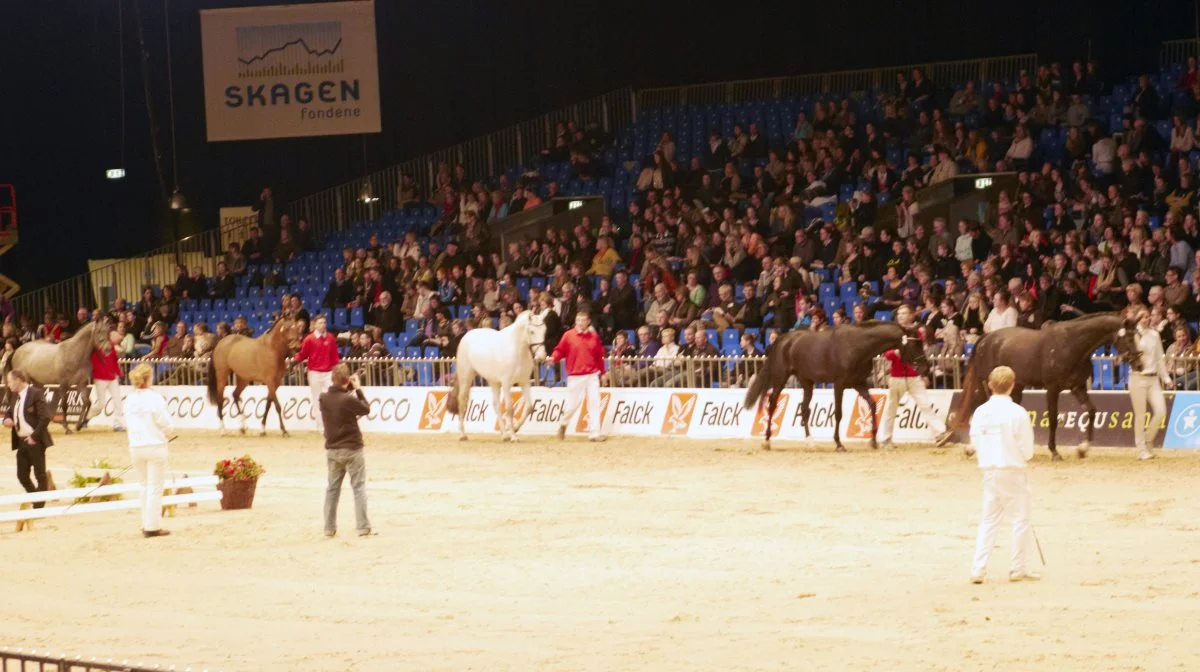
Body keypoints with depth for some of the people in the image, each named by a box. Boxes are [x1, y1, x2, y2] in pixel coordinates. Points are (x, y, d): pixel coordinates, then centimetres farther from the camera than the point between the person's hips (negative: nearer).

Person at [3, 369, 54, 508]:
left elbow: (46, 417, -18)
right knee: (22, 475, 10)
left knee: (40, 475, 0)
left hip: (35, 441, -8)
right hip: (22, 442, 8)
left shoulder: (36, 394, -12)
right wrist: (7, 420, 3)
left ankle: (39, 506, 6)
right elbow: (10, 413, 27)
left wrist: (35, 436, -18)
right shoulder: (17, 397, 13)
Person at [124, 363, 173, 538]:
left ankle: (146, 525, 21)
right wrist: (165, 433, 8)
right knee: (155, 488, 4)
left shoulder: (129, 400, 0)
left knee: (145, 486, 18)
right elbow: (165, 425, -13)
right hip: (155, 445, -5)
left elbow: (131, 424, 6)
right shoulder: (155, 398, -16)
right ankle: (153, 527, 5)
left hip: (135, 446, 5)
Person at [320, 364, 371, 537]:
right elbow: (366, 409, -6)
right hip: (352, 449, -5)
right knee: (359, 487, 5)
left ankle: (329, 528, 16)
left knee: (332, 488, 14)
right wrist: (357, 389, -1)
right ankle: (363, 527, 3)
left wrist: (349, 389, 7)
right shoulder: (349, 400, -21)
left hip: (332, 450, 5)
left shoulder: (324, 398, -4)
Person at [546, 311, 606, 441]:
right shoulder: (568, 336, 0)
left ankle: (594, 433, -4)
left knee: (594, 403, -4)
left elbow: (600, 356, 14)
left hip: (592, 375, 3)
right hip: (575, 376, -3)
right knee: (572, 403, 0)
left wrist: (602, 372, 14)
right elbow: (560, 350, -1)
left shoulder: (594, 337, 9)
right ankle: (564, 423, 29)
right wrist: (553, 358, -21)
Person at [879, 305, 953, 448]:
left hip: (915, 377, 1)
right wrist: (895, 353, -28)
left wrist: (924, 374, 13)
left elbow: (922, 355, 13)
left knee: (926, 404, -6)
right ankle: (884, 438, 13)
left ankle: (941, 432, -13)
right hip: (897, 377, -1)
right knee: (891, 407, 5)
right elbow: (886, 353, -7)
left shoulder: (917, 332, 7)